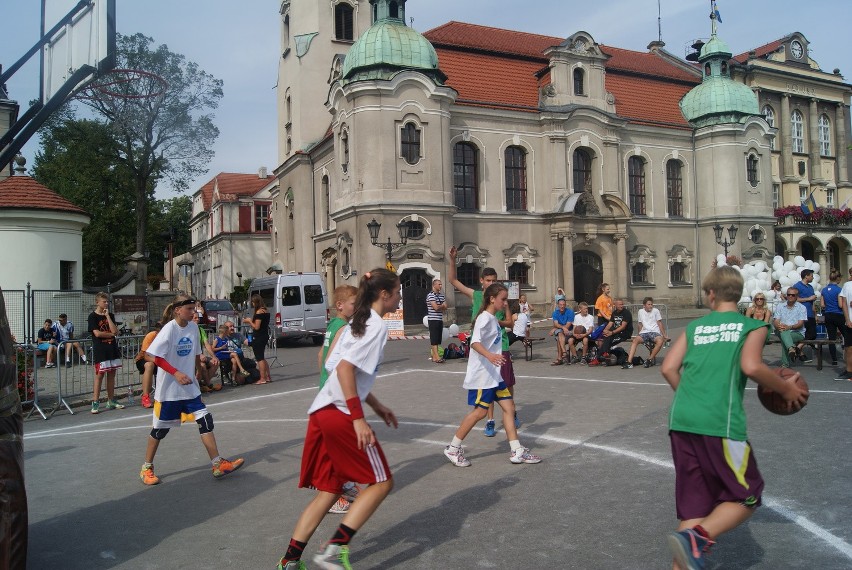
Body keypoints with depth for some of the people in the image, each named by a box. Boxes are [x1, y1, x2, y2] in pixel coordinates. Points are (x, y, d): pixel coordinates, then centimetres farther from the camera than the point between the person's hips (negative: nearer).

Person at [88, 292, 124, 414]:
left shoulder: (110, 315, 11)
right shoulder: (93, 316, -4)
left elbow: (115, 331, -3)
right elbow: (97, 333, -14)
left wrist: (107, 315, -5)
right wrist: (111, 334, -1)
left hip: (112, 349, 5)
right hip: (100, 350, -5)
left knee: (111, 374, 7)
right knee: (99, 374, -5)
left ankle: (111, 401, 14)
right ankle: (95, 402, -1)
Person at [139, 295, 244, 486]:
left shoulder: (193, 327, 2)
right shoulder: (170, 329, -16)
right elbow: (150, 356, -21)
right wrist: (175, 373, -27)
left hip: (190, 387, 5)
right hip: (169, 389, -5)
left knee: (205, 420, -3)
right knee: (160, 428, 7)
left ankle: (218, 464, 1)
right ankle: (147, 468, 27)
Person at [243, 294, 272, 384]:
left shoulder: (259, 312, -18)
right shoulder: (266, 310, 10)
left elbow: (256, 327, -20)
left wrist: (249, 321, -5)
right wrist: (250, 321, 15)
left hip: (258, 338, -9)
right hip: (265, 336, 9)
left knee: (260, 358, -2)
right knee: (262, 358, 18)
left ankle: (262, 379, 1)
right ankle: (268, 377, 22)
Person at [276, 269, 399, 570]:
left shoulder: (359, 322, 19)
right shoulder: (377, 326, -9)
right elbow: (345, 368, -20)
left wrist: (377, 405, 25)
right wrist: (358, 418, -20)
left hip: (321, 412, 9)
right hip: (341, 414, -9)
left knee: (328, 491, 15)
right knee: (381, 481, 3)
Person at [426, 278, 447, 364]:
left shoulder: (441, 295, 15)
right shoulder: (431, 295, -10)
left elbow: (445, 307, 10)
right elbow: (435, 307, -18)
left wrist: (439, 306, -9)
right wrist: (442, 306, 1)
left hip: (440, 319, 8)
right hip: (433, 319, -8)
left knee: (438, 339, 9)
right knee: (434, 339, -9)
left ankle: (434, 357, 14)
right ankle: (437, 357, -15)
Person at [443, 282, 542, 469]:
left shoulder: (493, 319, 14)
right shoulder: (485, 318, -15)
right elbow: (475, 342, -29)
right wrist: (489, 355, -45)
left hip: (494, 374, 10)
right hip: (482, 374, -9)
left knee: (509, 407, 6)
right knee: (480, 411, -4)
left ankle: (517, 451, 12)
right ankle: (452, 448, 9)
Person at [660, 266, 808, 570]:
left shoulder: (694, 326, 17)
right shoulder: (753, 325, 8)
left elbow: (668, 368, 10)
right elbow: (751, 367, -10)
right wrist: (786, 389, 6)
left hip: (680, 420, 5)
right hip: (720, 422, -4)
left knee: (694, 504, 14)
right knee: (746, 498, 10)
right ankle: (696, 539, -14)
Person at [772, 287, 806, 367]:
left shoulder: (801, 307, 6)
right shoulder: (779, 306, 13)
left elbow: (800, 324, -6)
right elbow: (775, 322, 4)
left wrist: (790, 327, -26)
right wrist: (779, 326, -22)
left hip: (798, 333, -2)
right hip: (782, 332, 2)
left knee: (784, 338, -34)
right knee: (783, 332, -35)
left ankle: (785, 364, -35)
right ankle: (791, 348, -55)